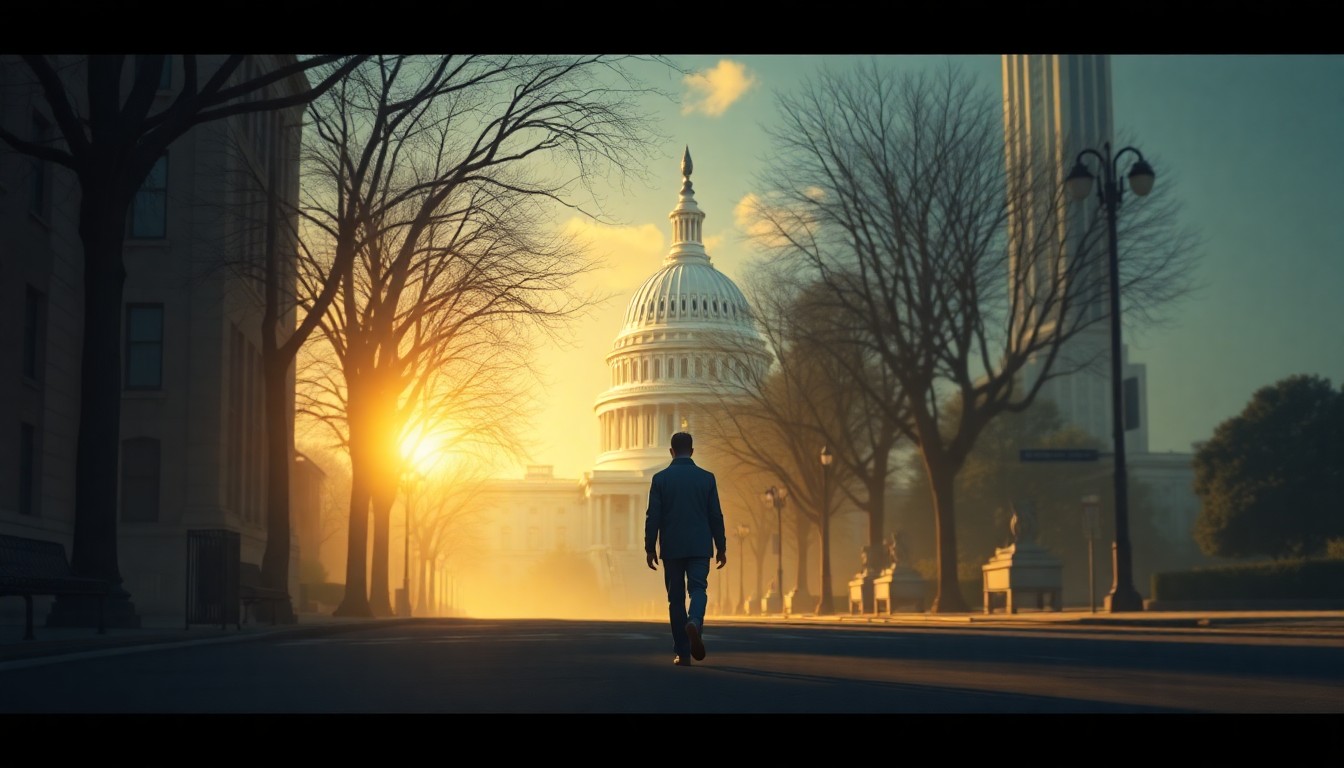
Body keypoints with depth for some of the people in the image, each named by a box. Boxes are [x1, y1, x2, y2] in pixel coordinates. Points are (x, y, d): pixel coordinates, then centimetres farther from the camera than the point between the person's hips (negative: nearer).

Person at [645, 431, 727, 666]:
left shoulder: (660, 478, -1)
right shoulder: (707, 478, 1)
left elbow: (653, 517, -3)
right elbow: (716, 516, 3)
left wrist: (650, 548, 4)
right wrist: (721, 547, 10)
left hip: (671, 548, 0)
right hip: (699, 547, 0)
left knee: (676, 598, 6)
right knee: (698, 589, 1)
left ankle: (683, 653, 6)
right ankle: (694, 622, -32)